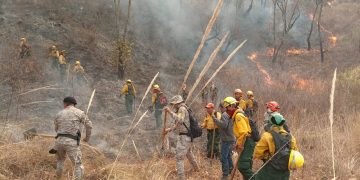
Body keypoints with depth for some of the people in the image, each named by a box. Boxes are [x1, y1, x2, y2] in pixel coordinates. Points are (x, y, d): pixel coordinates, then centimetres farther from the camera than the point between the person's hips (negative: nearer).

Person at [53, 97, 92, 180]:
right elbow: (89, 125, 5)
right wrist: (87, 137, 24)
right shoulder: (79, 112, 2)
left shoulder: (59, 114, 15)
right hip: (72, 143, -4)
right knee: (78, 166, 2)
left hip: (60, 141, 4)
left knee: (60, 159, 34)